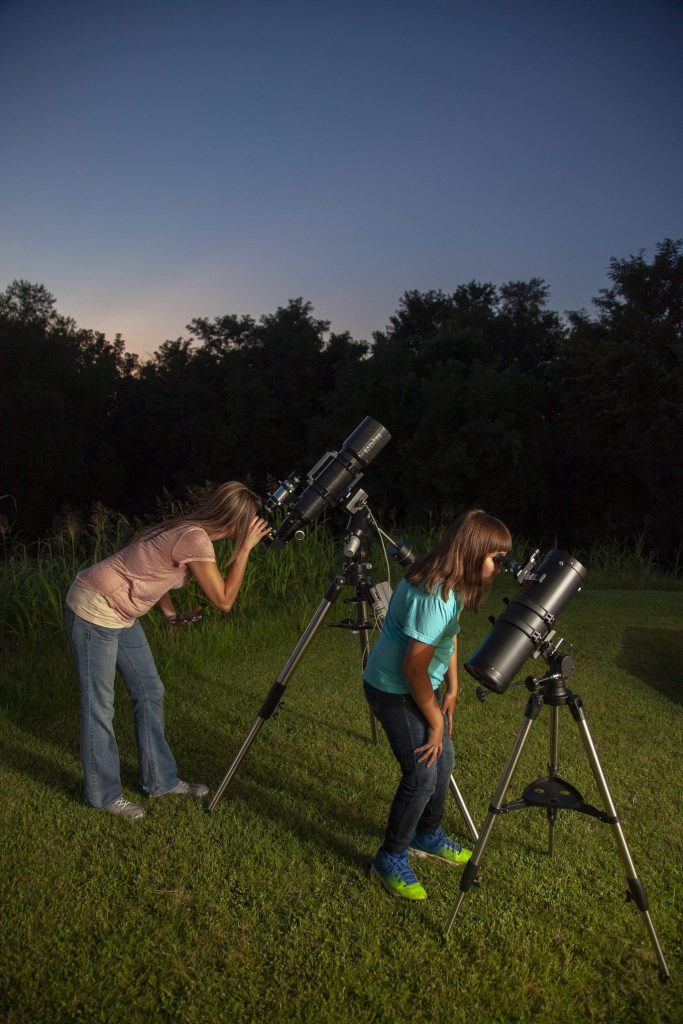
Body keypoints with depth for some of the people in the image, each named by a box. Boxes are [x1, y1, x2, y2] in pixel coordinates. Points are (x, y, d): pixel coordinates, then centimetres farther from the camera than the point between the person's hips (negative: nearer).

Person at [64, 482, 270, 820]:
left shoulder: (188, 529, 3)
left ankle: (160, 780, 27)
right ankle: (104, 794, 18)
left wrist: (172, 613, 5)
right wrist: (245, 548, -16)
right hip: (93, 611, -10)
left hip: (121, 613, 10)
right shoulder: (195, 540, -24)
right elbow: (224, 600, -18)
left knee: (150, 691, 14)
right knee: (99, 706, 2)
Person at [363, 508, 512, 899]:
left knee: (444, 759, 15)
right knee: (422, 773, -10)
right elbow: (414, 666, -27)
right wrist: (435, 721, -16)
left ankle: (428, 836, 37)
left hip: (422, 685, 9)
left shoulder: (452, 584, -2)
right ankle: (391, 859, 9)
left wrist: (452, 690, 8)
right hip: (394, 689, -9)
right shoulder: (432, 595, -31)